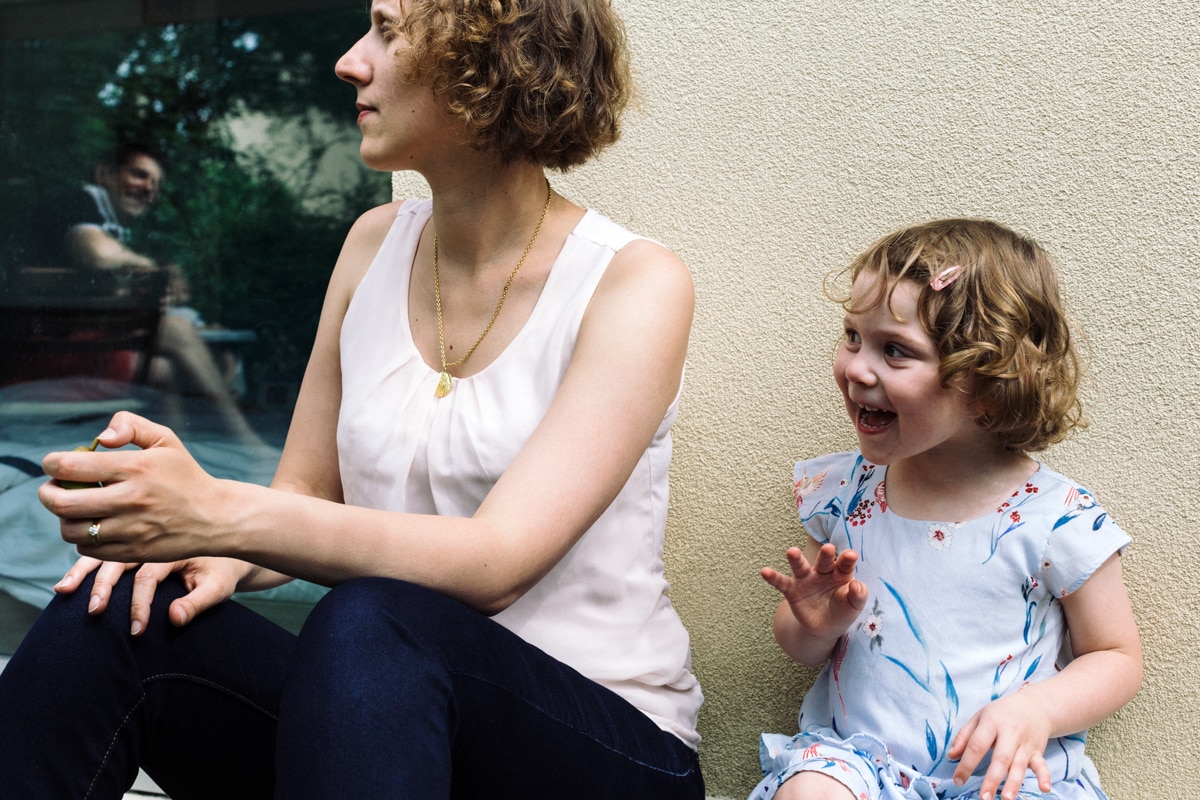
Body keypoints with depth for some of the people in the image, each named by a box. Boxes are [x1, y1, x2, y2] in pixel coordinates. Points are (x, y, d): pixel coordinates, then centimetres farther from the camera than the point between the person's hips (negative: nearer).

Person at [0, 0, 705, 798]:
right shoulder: (377, 246, 7)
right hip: (393, 704, 5)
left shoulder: (637, 284, -11)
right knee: (110, 614, -20)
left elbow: (496, 563, -23)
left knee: (371, 623, -37)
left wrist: (221, 512, -34)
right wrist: (222, 552, -12)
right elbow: (306, 495, 12)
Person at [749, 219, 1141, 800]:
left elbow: (1117, 659, 3)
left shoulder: (1058, 519, -8)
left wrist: (1037, 710, -16)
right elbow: (801, 648, 14)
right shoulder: (842, 493, 2)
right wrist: (817, 626, -10)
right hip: (856, 752, 1)